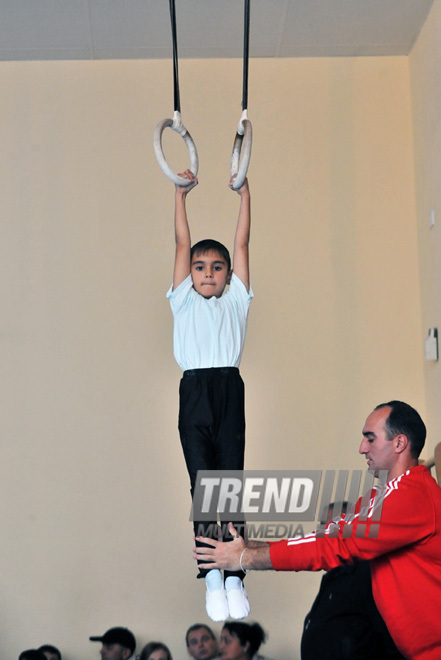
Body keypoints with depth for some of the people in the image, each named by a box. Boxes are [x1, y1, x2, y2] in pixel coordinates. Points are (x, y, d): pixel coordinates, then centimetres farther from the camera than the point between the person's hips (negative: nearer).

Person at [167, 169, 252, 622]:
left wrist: (244, 193, 16)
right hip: (194, 389, 0)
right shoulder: (184, 300, 19)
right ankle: (211, 578, -6)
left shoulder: (236, 299, 19)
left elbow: (242, 242, 17)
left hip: (229, 389, 0)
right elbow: (182, 244, 16)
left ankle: (234, 577, -4)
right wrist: (181, 194, 14)